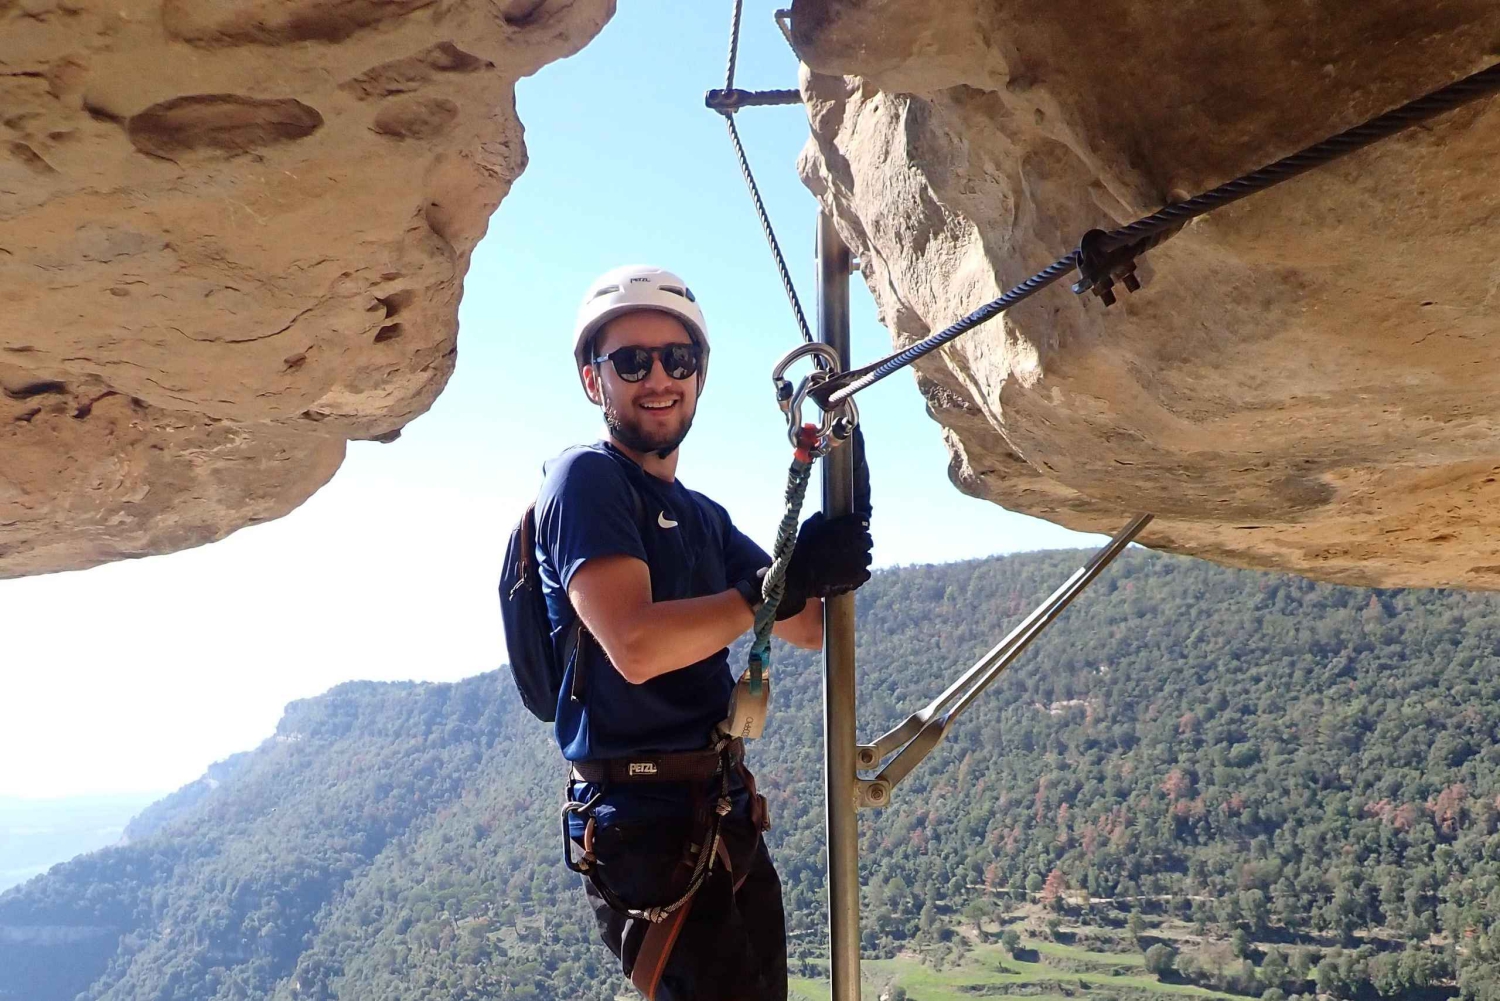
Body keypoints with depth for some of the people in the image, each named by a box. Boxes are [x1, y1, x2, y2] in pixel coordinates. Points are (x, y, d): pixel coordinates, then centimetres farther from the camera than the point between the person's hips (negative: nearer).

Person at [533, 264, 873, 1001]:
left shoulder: (703, 517, 17)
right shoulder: (587, 478, -10)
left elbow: (817, 629, 14)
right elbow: (635, 646, -24)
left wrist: (838, 545, -3)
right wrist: (782, 582, -22)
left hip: (726, 827, 9)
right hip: (649, 829, -9)